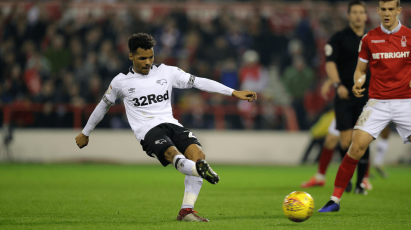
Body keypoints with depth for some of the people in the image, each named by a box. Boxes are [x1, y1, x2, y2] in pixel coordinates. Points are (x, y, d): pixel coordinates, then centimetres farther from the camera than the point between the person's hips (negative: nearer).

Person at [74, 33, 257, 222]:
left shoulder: (167, 72, 11)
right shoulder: (121, 82, 8)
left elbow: (199, 82, 7)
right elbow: (103, 106, 24)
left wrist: (234, 93, 0)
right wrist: (85, 133, 34)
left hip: (171, 124, 4)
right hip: (148, 131, -4)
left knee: (198, 155, -24)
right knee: (173, 154, -35)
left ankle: (186, 211, -21)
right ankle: (202, 170, -69)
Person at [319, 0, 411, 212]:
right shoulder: (369, 38, 5)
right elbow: (360, 69, 13)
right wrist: (357, 84, -9)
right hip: (377, 102, 0)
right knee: (357, 147, -13)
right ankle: (335, 200, -5)